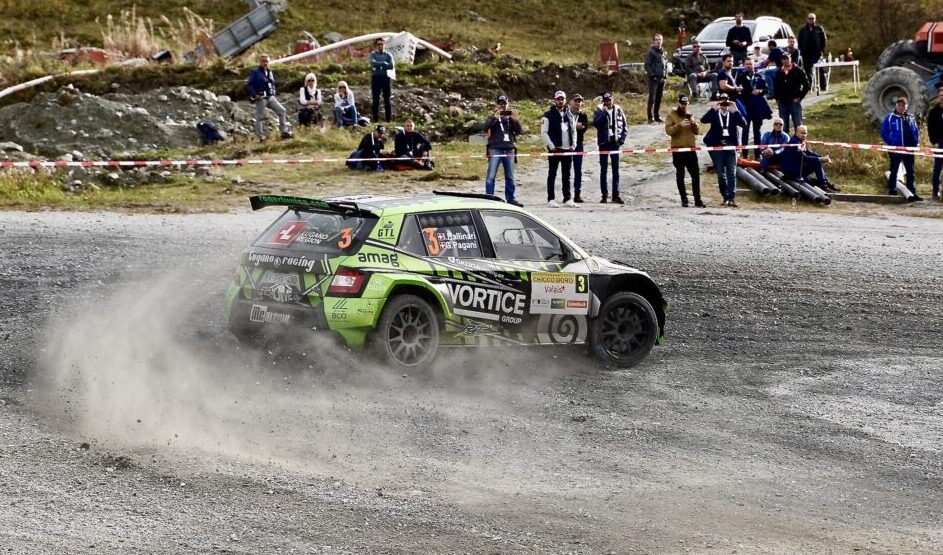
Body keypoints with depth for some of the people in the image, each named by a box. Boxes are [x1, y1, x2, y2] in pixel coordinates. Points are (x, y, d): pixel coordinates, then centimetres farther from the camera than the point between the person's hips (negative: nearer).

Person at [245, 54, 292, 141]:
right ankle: (261, 137, 3)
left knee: (281, 110, -3)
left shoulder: (269, 73, 16)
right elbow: (249, 85, -11)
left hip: (270, 98, 7)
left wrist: (273, 93, 12)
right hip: (260, 98, -7)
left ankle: (285, 132, -2)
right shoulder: (255, 72, -6)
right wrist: (255, 95, -20)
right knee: (260, 117, -1)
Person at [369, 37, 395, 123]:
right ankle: (375, 118, 3)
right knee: (375, 99, 0)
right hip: (376, 77, -1)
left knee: (387, 99, 0)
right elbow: (373, 63, -14)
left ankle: (388, 119, 2)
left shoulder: (388, 55, 9)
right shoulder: (373, 54, 5)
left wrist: (379, 65, -10)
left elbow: (392, 66, -5)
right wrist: (385, 64, -9)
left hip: (385, 77, 1)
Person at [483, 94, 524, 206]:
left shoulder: (511, 117, 13)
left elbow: (518, 131, 3)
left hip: (509, 149, 3)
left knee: (510, 176, 9)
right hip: (495, 149, -3)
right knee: (491, 176, -8)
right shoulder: (493, 117, 6)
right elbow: (484, 128, -11)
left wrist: (515, 120, -13)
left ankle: (510, 198, 16)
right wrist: (495, 117, -21)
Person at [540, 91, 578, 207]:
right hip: (554, 149, -5)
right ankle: (551, 199, 1)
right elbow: (544, 133, -7)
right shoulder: (549, 115, -3)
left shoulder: (569, 115, 13)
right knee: (552, 175, -1)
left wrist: (573, 144, 6)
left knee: (567, 176, 8)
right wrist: (552, 146, -13)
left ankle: (567, 199, 12)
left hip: (568, 149, 5)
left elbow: (573, 131, 20)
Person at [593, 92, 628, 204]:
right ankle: (604, 195, 5)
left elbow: (624, 127, 10)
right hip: (604, 143, -1)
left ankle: (616, 195, 7)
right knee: (603, 169, 2)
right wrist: (604, 113, -19)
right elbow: (596, 124, -15)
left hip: (615, 143, 1)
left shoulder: (618, 110, 6)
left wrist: (621, 139, -2)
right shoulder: (599, 111, 1)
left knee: (616, 170, 3)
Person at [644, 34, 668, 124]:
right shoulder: (651, 52, -4)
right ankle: (651, 118, -12)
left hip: (662, 78, 7)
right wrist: (652, 75, -16)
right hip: (654, 78, -7)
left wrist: (665, 74, 10)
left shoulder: (664, 52, 17)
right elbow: (647, 65, -9)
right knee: (652, 98, -10)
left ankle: (657, 116, 17)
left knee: (659, 99, 11)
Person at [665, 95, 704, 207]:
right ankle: (684, 199, 6)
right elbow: (668, 130, -10)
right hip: (678, 149, -4)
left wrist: (694, 123, -6)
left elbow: (696, 131, 13)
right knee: (680, 175, 1)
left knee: (695, 174, -1)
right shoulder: (671, 115, 2)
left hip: (691, 149, 4)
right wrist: (680, 125, -22)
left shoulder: (689, 115, 16)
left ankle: (697, 199, 2)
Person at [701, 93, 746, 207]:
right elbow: (703, 120, -13)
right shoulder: (714, 113, 5)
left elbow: (744, 124, -9)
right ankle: (725, 197, 13)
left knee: (732, 172, -8)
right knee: (721, 173, 3)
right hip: (717, 146, 0)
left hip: (730, 146, 0)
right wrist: (713, 109, -19)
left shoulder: (733, 114, 7)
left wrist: (735, 111, -16)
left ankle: (732, 197, -12)